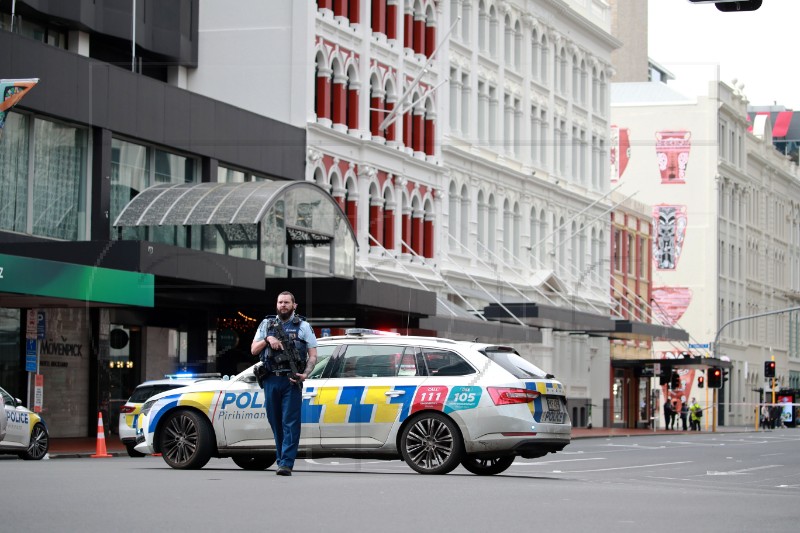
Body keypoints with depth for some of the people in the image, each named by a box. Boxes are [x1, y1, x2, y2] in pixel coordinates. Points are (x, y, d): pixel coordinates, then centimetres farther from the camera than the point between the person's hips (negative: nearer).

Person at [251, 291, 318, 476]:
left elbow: (313, 355, 5)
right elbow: (254, 350, 14)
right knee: (275, 421, 8)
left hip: (291, 380, -3)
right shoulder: (266, 324, 16)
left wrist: (305, 374, -12)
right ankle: (281, 459, 18)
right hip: (271, 380, 4)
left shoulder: (303, 326, 8)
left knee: (290, 422, -10)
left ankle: (287, 463, -15)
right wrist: (267, 339, -4)